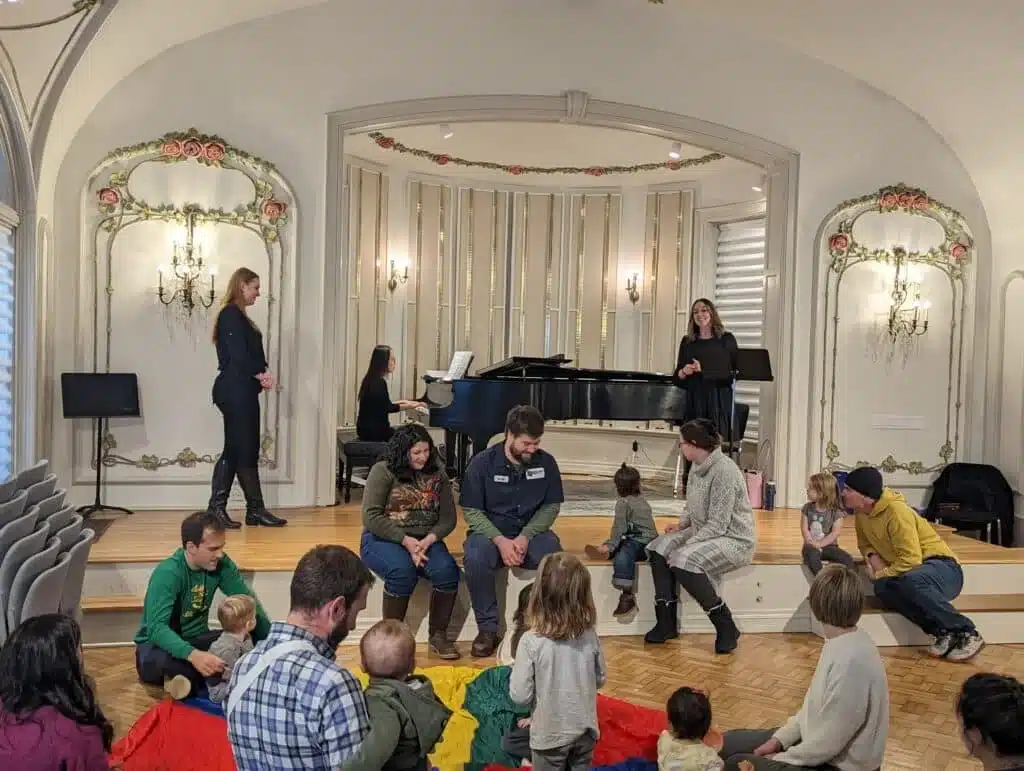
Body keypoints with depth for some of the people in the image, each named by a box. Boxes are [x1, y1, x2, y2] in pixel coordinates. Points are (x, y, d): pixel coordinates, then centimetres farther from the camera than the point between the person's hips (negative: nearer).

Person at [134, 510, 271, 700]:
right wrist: (193, 655, -54)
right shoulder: (168, 573, -26)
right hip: (158, 645, -5)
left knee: (259, 640, -20)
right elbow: (157, 628, -37)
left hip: (196, 640, 5)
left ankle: (189, 679, -20)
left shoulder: (221, 564, -10)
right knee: (167, 659, -42)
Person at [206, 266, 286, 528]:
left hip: (242, 392, 10)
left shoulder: (237, 316, 18)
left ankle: (217, 509, 14)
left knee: (236, 451, 10)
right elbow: (237, 356, -19)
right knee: (244, 451, -2)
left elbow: (250, 353, 15)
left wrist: (263, 374, -2)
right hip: (236, 393, -10)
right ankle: (255, 509, 5)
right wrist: (261, 374, -6)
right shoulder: (231, 315, -12)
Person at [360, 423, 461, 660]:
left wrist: (429, 540, -15)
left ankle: (438, 636, -8)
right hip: (382, 539, -3)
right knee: (402, 571, -35)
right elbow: (371, 517, -11)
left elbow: (448, 518, 5)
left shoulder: (436, 474, 8)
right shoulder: (383, 471, -5)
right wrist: (405, 540, -19)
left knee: (448, 570, -26)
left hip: (425, 540, 4)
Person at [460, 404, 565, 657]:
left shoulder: (546, 462, -2)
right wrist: (500, 540, -22)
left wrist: (526, 537, -15)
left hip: (531, 532, 2)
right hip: (490, 531, -1)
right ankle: (488, 628, -16)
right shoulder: (482, 463, -8)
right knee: (475, 558, -35)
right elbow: (471, 511, -6)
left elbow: (551, 506, 2)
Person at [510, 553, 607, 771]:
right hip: (585, 730, 4)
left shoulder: (532, 641, -24)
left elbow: (520, 695, -19)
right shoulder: (590, 636, -11)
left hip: (550, 734, -3)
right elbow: (601, 679, 4)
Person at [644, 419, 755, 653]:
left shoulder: (724, 470, -22)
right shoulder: (697, 467, 5)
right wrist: (681, 524, 1)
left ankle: (726, 628, -14)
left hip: (734, 539, -9)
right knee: (659, 548, -5)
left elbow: (718, 525, -24)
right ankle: (666, 624, 0)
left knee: (684, 562, -29)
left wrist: (685, 546, -24)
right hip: (704, 533, 9)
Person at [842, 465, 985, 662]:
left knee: (911, 581, -40)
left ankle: (966, 632, -24)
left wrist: (879, 574, -16)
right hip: (909, 571, 7)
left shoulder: (896, 511, -22)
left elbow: (911, 560, -26)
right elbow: (864, 543, 19)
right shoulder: (862, 513, 3)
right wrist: (872, 556, -4)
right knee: (882, 589, -26)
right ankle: (942, 631, -21)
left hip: (943, 570, -7)